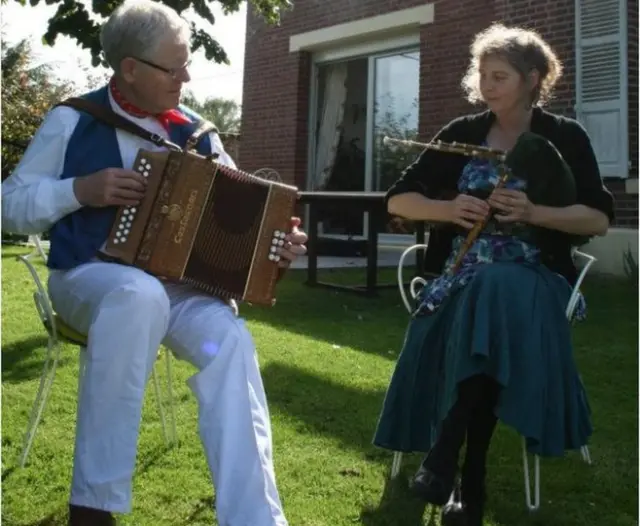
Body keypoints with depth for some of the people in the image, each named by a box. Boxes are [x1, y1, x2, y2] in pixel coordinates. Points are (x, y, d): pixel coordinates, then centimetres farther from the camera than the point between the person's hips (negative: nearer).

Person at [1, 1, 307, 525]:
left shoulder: (197, 135, 10)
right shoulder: (73, 121, 1)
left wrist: (279, 239, -14)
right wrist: (80, 190, -17)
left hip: (176, 284, 3)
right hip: (88, 277, -3)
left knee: (230, 338, -29)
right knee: (140, 295, -39)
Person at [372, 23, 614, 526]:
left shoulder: (565, 137, 5)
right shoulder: (462, 133, 11)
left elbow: (599, 219, -2)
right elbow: (398, 200, 9)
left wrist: (533, 212, -18)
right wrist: (449, 208, -11)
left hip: (531, 279, -2)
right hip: (461, 276, 3)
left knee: (494, 294, -38)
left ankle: (444, 459, -34)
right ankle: (470, 484, -24)